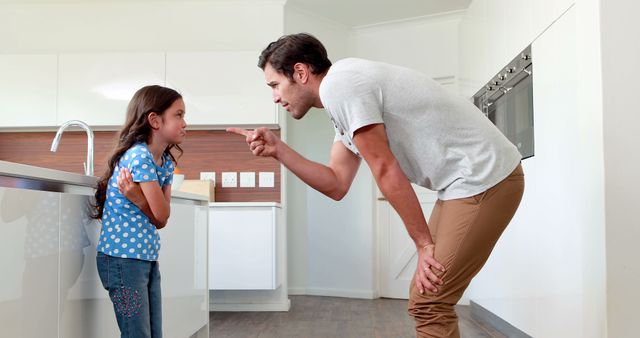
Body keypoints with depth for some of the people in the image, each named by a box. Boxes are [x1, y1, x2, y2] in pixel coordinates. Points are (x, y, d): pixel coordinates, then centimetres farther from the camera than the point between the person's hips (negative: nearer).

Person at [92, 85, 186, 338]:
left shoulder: (166, 162, 9)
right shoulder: (139, 156, -18)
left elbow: (162, 218, -1)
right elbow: (160, 216, -15)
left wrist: (136, 196, -15)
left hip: (147, 258, 9)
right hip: (123, 259, -9)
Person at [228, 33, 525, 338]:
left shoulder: (338, 85, -15)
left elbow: (385, 170, -17)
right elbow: (337, 186, 11)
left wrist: (424, 244, -12)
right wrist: (277, 149, 6)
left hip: (485, 179, -10)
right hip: (465, 183, 10)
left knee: (428, 304, -8)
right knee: (425, 302, 12)